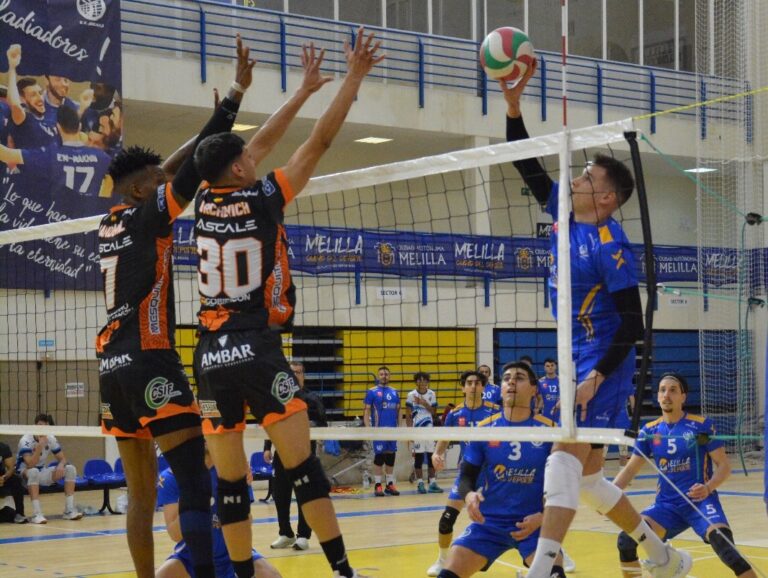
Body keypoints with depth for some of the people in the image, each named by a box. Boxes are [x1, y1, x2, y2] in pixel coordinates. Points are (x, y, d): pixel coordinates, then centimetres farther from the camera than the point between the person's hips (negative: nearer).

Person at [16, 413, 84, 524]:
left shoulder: (51, 438, -4)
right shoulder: (26, 440, -22)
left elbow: (62, 458, 2)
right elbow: (30, 465, -32)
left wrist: (60, 465, -23)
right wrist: (40, 445, -39)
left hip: (42, 473, 6)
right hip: (25, 474, -6)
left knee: (70, 469, -11)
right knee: (34, 472, -41)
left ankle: (69, 510, -13)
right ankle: (36, 514, -42)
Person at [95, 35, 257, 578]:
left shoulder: (111, 224, 15)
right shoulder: (147, 217, -5)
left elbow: (162, 171, 27)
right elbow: (194, 167, -9)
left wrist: (212, 125, 31)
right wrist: (238, 92, -5)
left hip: (113, 365, 9)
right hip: (150, 362, -9)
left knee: (142, 493, 10)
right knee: (195, 479, -11)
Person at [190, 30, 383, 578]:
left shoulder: (204, 203, 9)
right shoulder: (261, 198, -4)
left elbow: (255, 152, 22)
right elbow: (320, 142, -2)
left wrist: (304, 90, 31)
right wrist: (355, 75, 6)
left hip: (211, 355, 5)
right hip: (258, 349, -5)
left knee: (230, 480, 5)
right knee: (303, 463, -3)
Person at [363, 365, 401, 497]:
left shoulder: (394, 392, 13)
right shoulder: (372, 392, 0)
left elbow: (398, 411, 16)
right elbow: (366, 411, -3)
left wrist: (399, 426, 8)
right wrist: (367, 427, -11)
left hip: (393, 429, 4)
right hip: (378, 429, -4)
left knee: (391, 457, 7)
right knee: (379, 457, -3)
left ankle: (390, 484, 15)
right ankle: (377, 485, 2)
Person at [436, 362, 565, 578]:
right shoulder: (484, 429, 0)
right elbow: (466, 477, 4)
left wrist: (543, 517, -15)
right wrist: (469, 495, -19)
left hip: (533, 524, -2)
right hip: (488, 522, 2)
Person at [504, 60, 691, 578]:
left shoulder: (609, 246, -16)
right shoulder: (564, 216, 6)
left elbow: (633, 322, -17)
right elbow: (527, 165, 10)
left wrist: (596, 377, -23)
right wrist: (513, 103, 0)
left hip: (603, 366, -9)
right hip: (578, 362, 9)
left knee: (565, 458, -20)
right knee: (587, 476, 12)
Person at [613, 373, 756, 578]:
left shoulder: (701, 425, -5)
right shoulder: (649, 431, 5)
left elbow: (724, 466, -5)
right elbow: (630, 469, 11)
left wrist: (708, 487, -25)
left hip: (700, 501, -4)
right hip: (667, 504, 4)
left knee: (724, 547, -29)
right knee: (625, 540, -18)